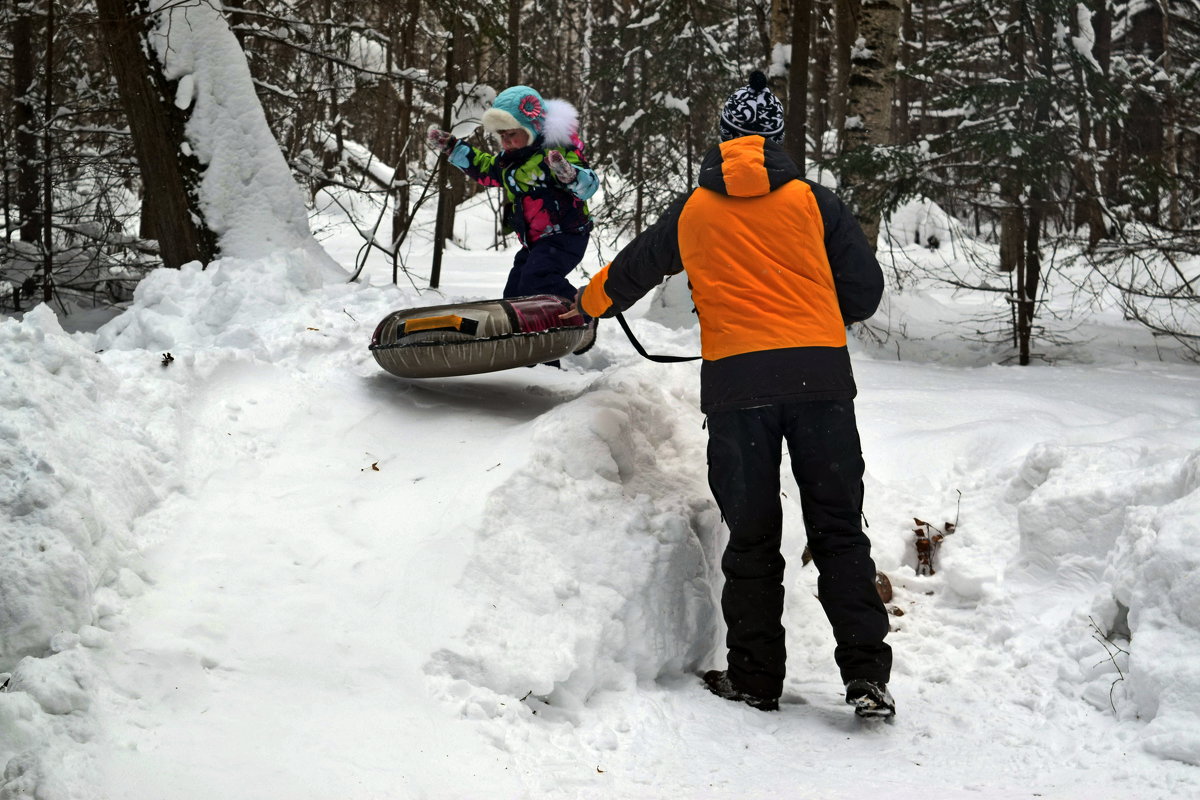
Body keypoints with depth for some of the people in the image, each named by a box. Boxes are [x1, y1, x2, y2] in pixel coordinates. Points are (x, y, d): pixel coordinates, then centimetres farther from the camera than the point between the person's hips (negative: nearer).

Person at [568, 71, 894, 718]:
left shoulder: (692, 211, 13)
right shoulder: (812, 200, 8)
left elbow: (632, 270, 28)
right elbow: (864, 290, 9)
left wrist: (592, 303, 49)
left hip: (735, 382, 1)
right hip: (819, 376, 0)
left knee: (751, 538, 9)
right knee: (838, 530, 4)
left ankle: (755, 678, 11)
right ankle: (866, 674, -3)